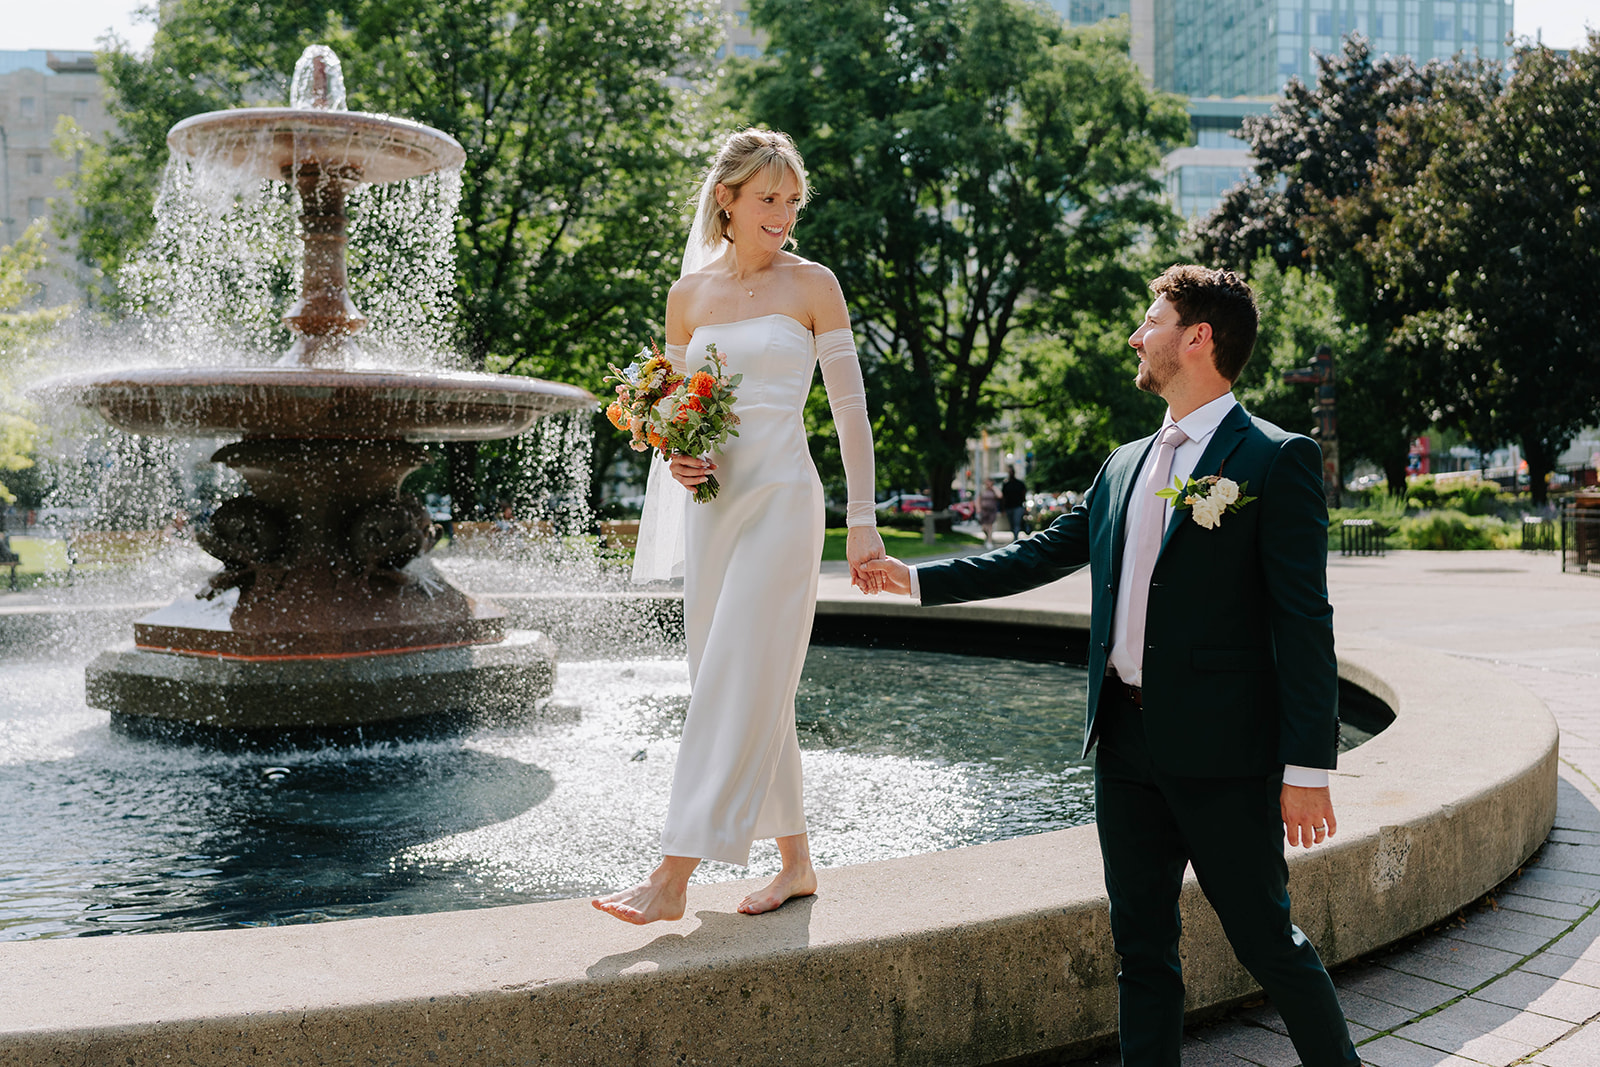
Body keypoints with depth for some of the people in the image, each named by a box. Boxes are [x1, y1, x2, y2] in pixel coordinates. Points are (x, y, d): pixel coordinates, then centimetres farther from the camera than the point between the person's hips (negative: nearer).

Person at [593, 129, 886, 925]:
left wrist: (862, 521, -7)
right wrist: (676, 456, -5)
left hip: (781, 499, -5)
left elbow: (850, 406, -2)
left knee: (736, 682, -8)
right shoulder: (688, 295, 10)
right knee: (754, 691, 9)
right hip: (709, 503, 5)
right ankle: (796, 862, 22)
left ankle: (673, 879, -5)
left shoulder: (812, 285, 0)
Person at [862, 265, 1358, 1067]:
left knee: (1267, 941, 4)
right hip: (1125, 745, 7)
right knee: (1142, 946, 13)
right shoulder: (1124, 466, 14)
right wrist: (919, 580, 21)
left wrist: (1307, 767, -16)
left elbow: (1304, 623, -12)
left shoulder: (1277, 461, -7)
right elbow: (1041, 554, 21)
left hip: (1221, 752, -6)